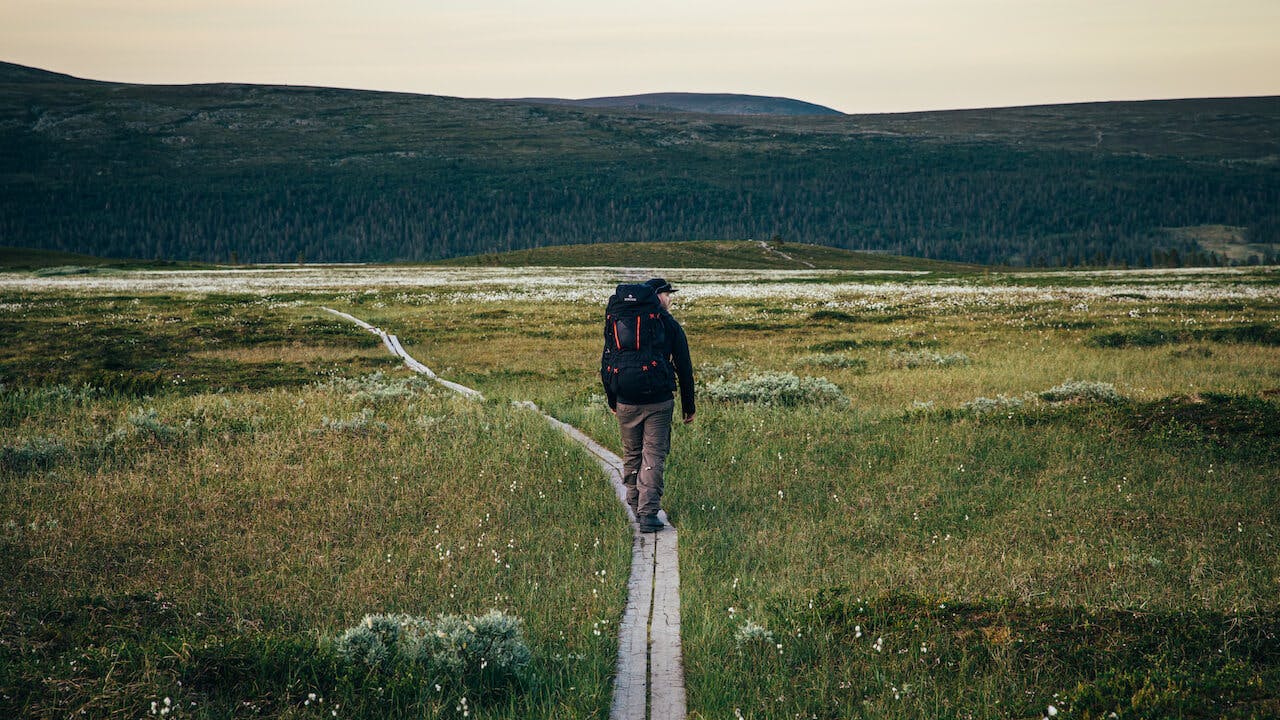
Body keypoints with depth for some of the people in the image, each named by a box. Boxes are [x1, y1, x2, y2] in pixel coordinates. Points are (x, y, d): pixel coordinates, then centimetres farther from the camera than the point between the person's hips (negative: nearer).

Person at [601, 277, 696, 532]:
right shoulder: (670, 326, 0)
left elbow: (606, 364, 12)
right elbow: (684, 369, 1)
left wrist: (612, 401, 23)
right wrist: (688, 407, 9)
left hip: (626, 403, 3)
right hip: (659, 402, -3)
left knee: (631, 454, 17)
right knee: (654, 456, -1)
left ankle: (634, 506, 26)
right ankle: (648, 514, -9)